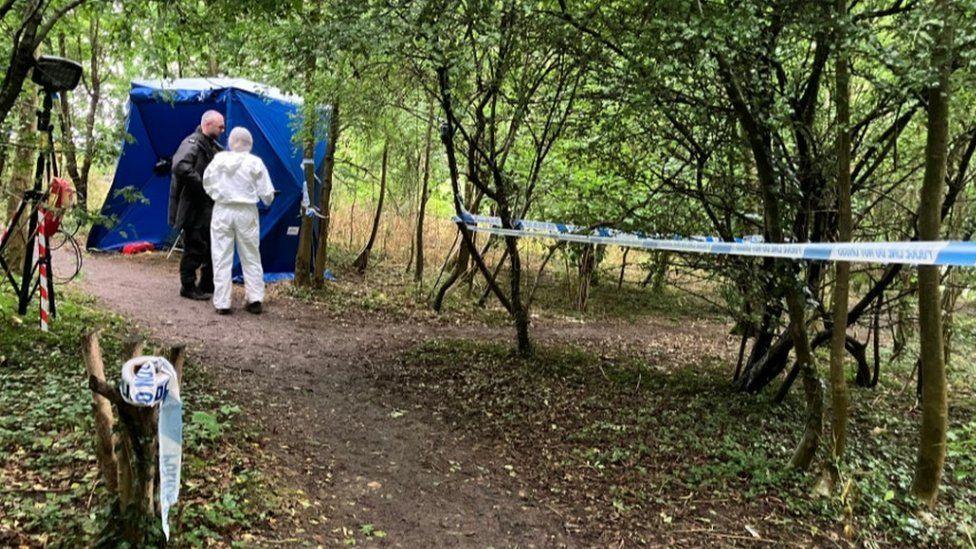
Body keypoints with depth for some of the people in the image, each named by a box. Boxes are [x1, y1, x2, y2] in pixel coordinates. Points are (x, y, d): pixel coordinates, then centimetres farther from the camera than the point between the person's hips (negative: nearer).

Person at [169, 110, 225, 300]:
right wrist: (202, 186, -23)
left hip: (209, 206, 9)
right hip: (194, 207, -9)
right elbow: (181, 168, -29)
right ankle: (188, 287, 9)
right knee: (195, 247, -3)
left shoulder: (214, 147, 16)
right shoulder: (192, 143, -13)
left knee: (213, 245, 13)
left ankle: (208, 286, 24)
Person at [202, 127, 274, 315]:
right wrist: (267, 201, 18)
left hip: (222, 210, 1)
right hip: (246, 212, 0)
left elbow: (207, 183, 9)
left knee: (222, 258, 5)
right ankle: (255, 299, 11)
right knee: (251, 257, 11)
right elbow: (267, 193, -4)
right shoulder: (255, 162, -7)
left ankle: (222, 303, 6)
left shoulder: (218, 159, -2)